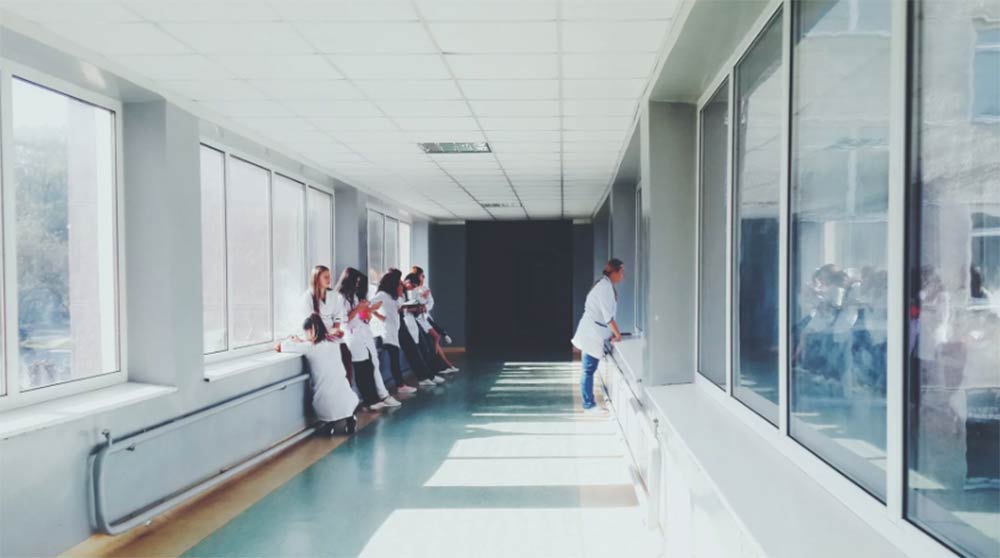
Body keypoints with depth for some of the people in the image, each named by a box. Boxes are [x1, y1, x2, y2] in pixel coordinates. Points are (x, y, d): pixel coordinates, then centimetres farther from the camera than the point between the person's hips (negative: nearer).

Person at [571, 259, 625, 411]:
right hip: (592, 332, -10)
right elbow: (608, 316, -20)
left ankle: (589, 401, 23)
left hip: (594, 331, 10)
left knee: (590, 369, 15)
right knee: (589, 370, -1)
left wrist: (613, 333, 14)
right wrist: (617, 334, -10)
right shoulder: (605, 287, -18)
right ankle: (588, 404, 6)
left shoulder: (605, 285, 12)